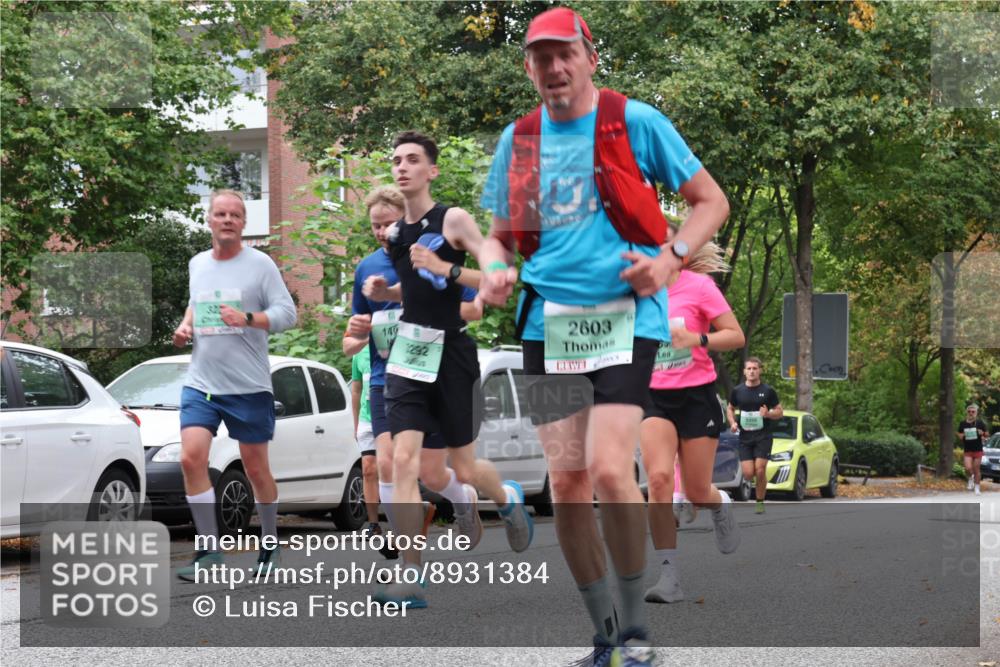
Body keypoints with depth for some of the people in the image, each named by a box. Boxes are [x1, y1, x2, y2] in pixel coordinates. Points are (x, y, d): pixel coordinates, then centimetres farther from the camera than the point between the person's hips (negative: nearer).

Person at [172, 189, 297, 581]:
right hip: (201, 382, 3)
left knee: (255, 467, 4)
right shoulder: (197, 265, 13)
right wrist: (186, 325, 10)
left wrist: (248, 319, -24)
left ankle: (270, 543, 25)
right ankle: (210, 548, -7)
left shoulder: (260, 265, -3)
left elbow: (287, 313, -8)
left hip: (249, 386, -3)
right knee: (191, 457, -14)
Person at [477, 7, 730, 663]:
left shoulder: (635, 122, -1)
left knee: (610, 472, -17)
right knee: (567, 484, 1)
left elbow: (712, 202, 5)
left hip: (624, 315, -4)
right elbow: (501, 235, 20)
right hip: (549, 322, 4)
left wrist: (668, 258, -12)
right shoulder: (518, 139, 11)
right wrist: (497, 271, -3)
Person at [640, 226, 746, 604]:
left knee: (697, 493, 2)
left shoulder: (699, 285, -8)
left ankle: (720, 509, 42)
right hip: (656, 399, 3)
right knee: (659, 478, -19)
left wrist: (698, 339, -24)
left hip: (697, 397, -3)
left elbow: (736, 336, -9)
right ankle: (669, 576, -17)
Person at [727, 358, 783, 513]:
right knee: (748, 474, -7)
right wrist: (732, 423, 0)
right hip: (744, 437, 2)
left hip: (764, 436, -2)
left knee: (760, 471, -11)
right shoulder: (737, 391, 6)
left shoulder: (768, 391, 0)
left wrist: (768, 414, -15)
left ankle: (760, 502, 6)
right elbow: (730, 409, 19)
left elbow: (780, 412, 6)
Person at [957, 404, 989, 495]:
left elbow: (987, 434, 5)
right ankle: (971, 478, 19)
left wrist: (982, 433, -17)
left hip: (978, 450, -1)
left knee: (977, 469, 2)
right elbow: (960, 436, 15)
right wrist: (962, 436, -9)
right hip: (967, 450, 1)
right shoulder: (962, 423, 4)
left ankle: (977, 488, 15)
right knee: (968, 468, -15)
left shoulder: (980, 423, -1)